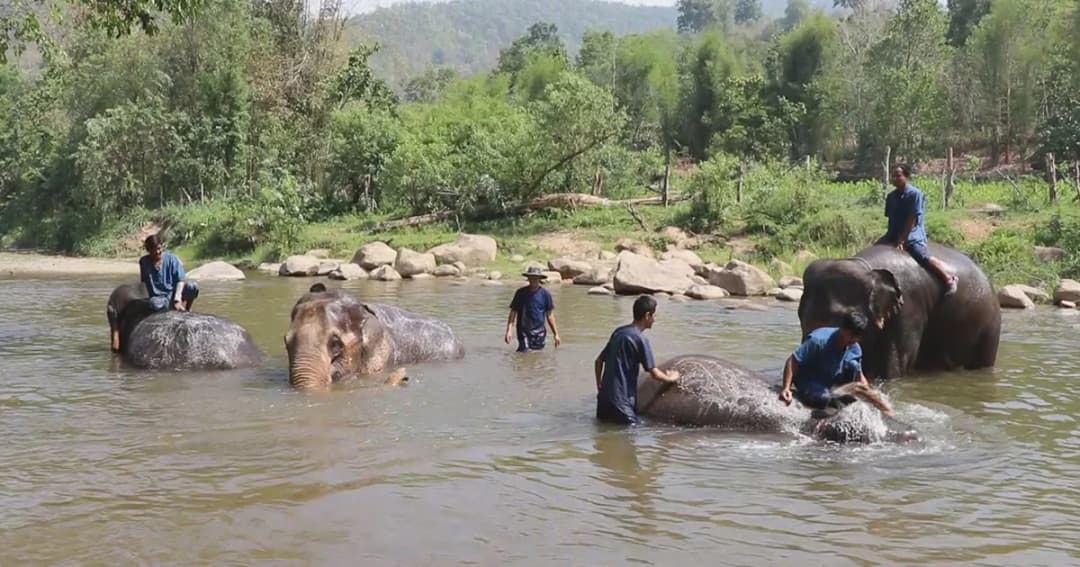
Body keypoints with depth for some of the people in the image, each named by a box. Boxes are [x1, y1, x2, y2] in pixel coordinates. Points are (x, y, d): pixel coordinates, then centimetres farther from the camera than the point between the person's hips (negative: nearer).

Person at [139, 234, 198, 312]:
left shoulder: (172, 258, -5)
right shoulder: (144, 262, -3)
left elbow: (180, 281, -13)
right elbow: (144, 282, 2)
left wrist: (177, 300, -25)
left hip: (174, 293, 1)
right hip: (159, 297, -1)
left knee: (193, 286, -29)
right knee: (155, 303, -40)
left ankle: (187, 310, -4)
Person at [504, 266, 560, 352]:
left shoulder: (545, 294, 3)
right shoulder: (521, 293, 1)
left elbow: (549, 315, 6)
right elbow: (513, 312, 1)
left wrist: (556, 334, 3)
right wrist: (509, 331, -11)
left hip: (539, 331, 1)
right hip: (523, 331, -1)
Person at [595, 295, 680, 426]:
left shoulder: (618, 332, 12)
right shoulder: (640, 339, -12)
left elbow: (599, 360, 19)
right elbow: (655, 374, -10)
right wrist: (671, 378, 9)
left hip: (604, 397, 8)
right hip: (620, 401, -8)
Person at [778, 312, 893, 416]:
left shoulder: (855, 349, -7)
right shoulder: (818, 340, -26)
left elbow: (859, 376, 6)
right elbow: (792, 361, -24)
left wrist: (870, 394, -6)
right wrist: (786, 388, -33)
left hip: (830, 382, 6)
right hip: (808, 382, -6)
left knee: (853, 365, -19)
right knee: (823, 398, -39)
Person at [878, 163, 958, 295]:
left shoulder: (915, 194, -12)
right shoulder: (891, 196, 10)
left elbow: (912, 219, -15)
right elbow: (891, 218, 12)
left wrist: (902, 240, -17)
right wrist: (891, 236, 1)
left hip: (912, 236, -7)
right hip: (894, 235, 8)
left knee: (925, 258, -24)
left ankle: (950, 279, -19)